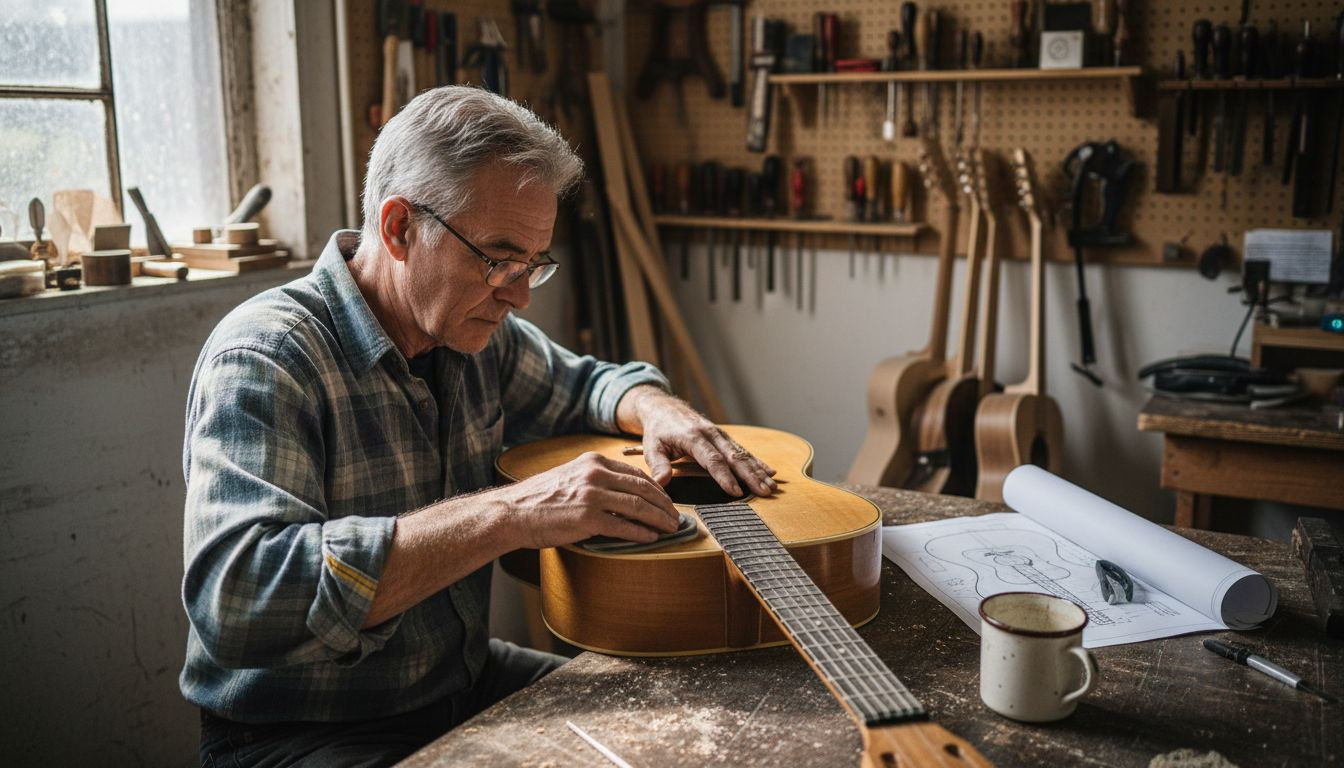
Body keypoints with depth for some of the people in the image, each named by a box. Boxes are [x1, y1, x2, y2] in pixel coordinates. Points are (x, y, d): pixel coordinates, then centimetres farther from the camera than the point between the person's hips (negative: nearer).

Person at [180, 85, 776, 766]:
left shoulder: (476, 333, 1)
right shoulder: (264, 358, -21)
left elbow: (590, 383, 20)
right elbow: (235, 596, -35)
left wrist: (657, 410, -5)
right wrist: (507, 515, -37)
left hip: (466, 681, 7)